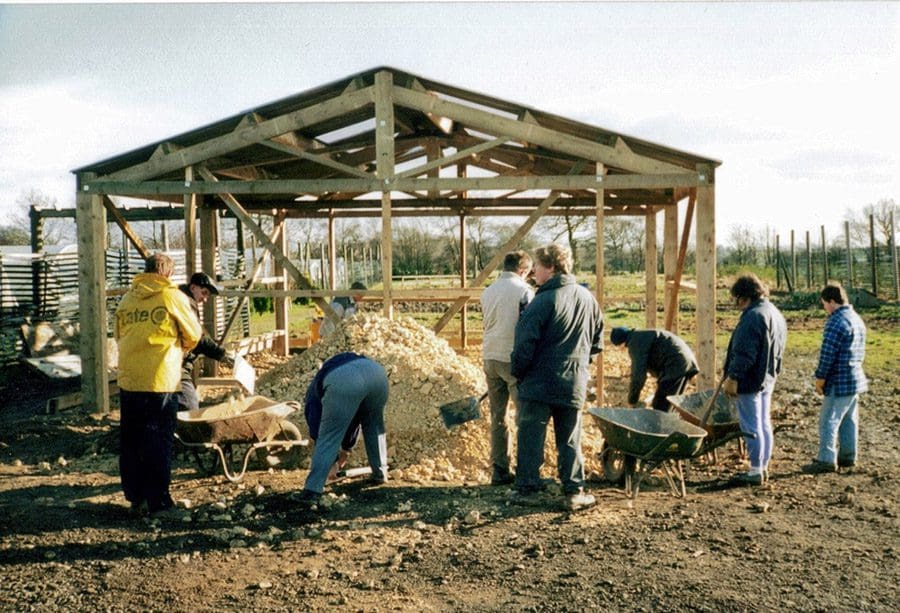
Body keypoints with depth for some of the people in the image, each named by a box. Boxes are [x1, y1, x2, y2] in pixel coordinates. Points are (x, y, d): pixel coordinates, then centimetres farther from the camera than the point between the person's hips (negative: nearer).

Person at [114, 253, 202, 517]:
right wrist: (180, 349, 23)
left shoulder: (127, 299, 9)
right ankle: (155, 500, 7)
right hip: (161, 381, -4)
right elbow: (193, 334, 3)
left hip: (128, 381, 4)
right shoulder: (172, 296, -4)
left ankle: (135, 497, 21)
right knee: (159, 443, 4)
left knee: (130, 442, 13)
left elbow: (119, 336, 14)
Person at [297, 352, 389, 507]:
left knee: (329, 436, 8)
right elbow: (354, 418, 53)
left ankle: (312, 491, 6)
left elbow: (316, 428, 29)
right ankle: (381, 473, 37)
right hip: (375, 372, 5)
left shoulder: (314, 391, 35)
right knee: (374, 424, 30)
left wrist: (334, 461, 39)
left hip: (342, 381, -5)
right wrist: (346, 449, 61)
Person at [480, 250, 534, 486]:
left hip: (490, 358, 6)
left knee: (498, 417, 10)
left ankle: (499, 471, 13)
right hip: (514, 359, -6)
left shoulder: (487, 292, 12)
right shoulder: (524, 290, -7)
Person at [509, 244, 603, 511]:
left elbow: (525, 345, -16)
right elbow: (597, 341, 15)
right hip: (575, 384, 6)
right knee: (570, 441, 13)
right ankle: (575, 492, 14)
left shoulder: (543, 301, -16)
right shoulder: (587, 298, 5)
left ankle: (528, 489, 12)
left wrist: (517, 372, -1)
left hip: (539, 383, -6)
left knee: (530, 438, 6)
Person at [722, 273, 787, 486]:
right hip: (768, 379, 10)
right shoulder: (776, 314, 13)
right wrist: (772, 372, 22)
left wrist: (733, 377, -19)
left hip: (750, 380, -10)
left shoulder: (753, 316, -20)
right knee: (764, 424, 15)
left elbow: (744, 353, -24)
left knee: (751, 425, -3)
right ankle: (763, 468, 24)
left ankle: (755, 471, 3)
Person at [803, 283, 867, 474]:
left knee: (829, 421, -5)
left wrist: (820, 378, -11)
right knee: (849, 420, 15)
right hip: (856, 378, 10)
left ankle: (826, 460, -3)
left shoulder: (836, 322, -19)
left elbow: (827, 354, -19)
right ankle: (848, 456, 22)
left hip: (839, 382, -10)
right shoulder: (857, 319, 12)